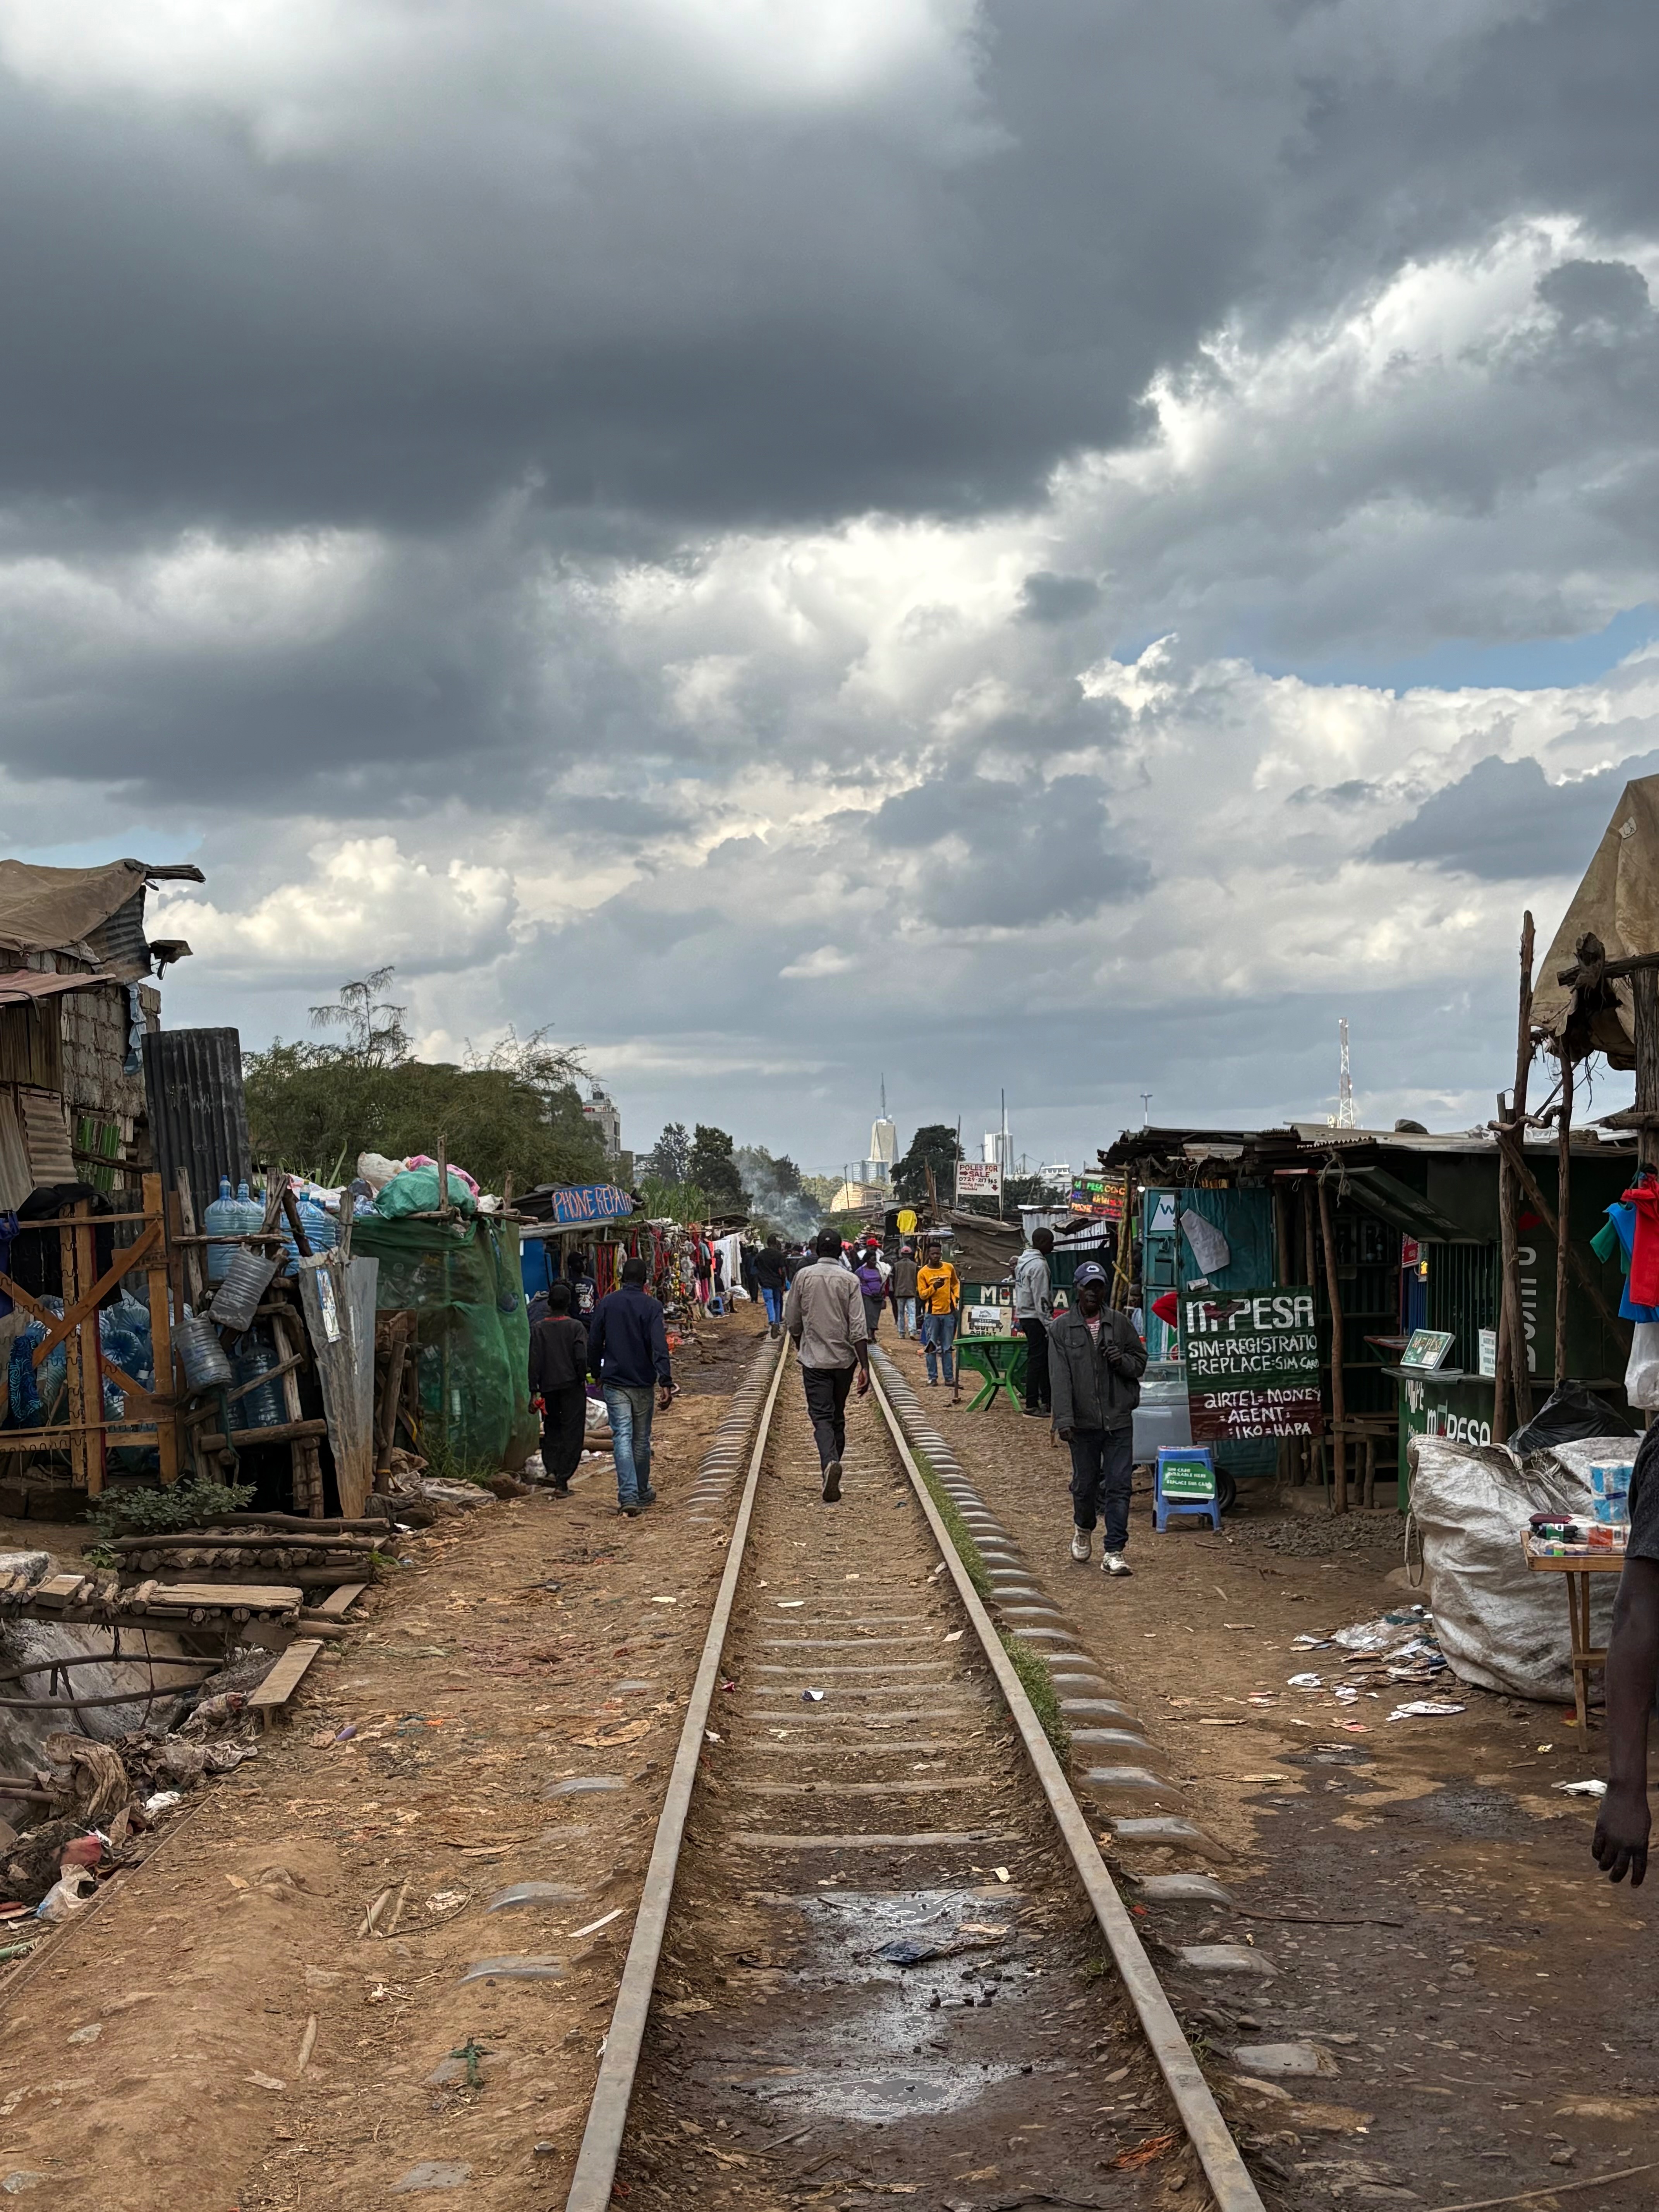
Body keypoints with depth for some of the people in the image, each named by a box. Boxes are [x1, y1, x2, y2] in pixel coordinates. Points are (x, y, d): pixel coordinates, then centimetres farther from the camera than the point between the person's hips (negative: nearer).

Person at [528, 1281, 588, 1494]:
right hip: (572, 1386, -2)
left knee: (551, 1429, 21)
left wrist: (534, 1390, 2)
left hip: (548, 1386, 3)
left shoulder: (539, 1329, 0)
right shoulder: (576, 1327, -6)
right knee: (571, 1433, 2)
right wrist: (582, 1380, 4)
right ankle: (562, 1481, -3)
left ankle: (551, 1469, 5)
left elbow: (534, 1362, -2)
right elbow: (581, 1358, -13)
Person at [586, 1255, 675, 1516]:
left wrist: (596, 1374, 20)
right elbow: (659, 1346, -15)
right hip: (643, 1383, 0)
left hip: (614, 1382, 0)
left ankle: (628, 1495, -18)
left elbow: (594, 1344, 5)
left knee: (622, 1437, -5)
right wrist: (666, 1382, -19)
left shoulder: (606, 1304, 1)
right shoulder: (651, 1306, -6)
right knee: (642, 1439, 13)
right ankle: (643, 1493, 25)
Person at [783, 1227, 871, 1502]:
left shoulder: (803, 1277, -3)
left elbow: (792, 1323, 4)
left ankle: (830, 1462, -32)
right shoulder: (850, 1280, -5)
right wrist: (865, 1367, -9)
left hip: (814, 1359, -1)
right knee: (838, 1417, 15)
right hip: (844, 1359, 1)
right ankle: (832, 1479, 23)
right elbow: (858, 1328, -10)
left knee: (822, 1417, -5)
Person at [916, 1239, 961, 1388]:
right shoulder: (923, 1273, -4)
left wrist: (958, 1297, 5)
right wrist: (934, 1287, -21)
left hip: (948, 1313, 2)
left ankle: (950, 1378, 10)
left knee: (948, 1348, 7)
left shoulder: (949, 1268, 4)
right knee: (931, 1347, 1)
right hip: (932, 1314, -2)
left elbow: (955, 1284, 20)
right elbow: (922, 1295, -6)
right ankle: (933, 1378, 7)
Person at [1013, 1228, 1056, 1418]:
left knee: (1043, 1359, 14)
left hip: (1025, 1316, 10)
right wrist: (1049, 1325, -17)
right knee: (1037, 1360, -5)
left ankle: (1046, 1400, 18)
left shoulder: (1023, 1261, 14)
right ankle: (1032, 1404, -3)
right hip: (1036, 1318, -10)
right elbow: (1041, 1300, -20)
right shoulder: (1038, 1265, -17)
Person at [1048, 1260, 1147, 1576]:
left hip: (1119, 1419, 1)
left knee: (1118, 1485, -4)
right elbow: (1060, 1378, -6)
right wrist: (1064, 1420, -15)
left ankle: (1114, 1552, 0)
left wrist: (1123, 1360, -11)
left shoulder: (1120, 1323, 6)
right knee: (1085, 1483, 11)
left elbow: (1141, 1362, 13)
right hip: (1083, 1422, -1)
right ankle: (1083, 1529, 40)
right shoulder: (1061, 1328, 0)